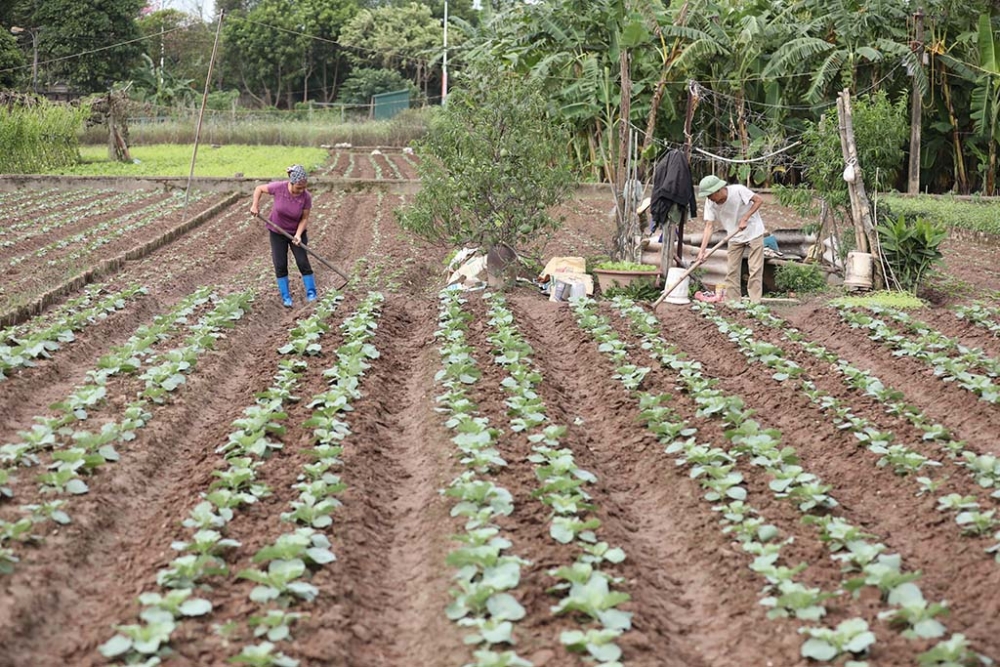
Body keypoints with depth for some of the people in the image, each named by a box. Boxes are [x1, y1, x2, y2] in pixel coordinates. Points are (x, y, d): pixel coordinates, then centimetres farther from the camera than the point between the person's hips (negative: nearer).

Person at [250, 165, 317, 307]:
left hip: (296, 232, -1)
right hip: (277, 232, 1)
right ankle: (286, 297, 8)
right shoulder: (279, 187, -23)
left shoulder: (306, 197, -22)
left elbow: (304, 218, -13)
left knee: (303, 262, -6)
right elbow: (259, 189, -6)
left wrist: (298, 235, -26)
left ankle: (311, 294, 3)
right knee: (280, 265, 0)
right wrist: (255, 205, -16)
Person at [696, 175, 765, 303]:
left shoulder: (738, 190, -26)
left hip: (754, 232, -4)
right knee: (731, 271, 2)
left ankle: (755, 303, -3)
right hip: (735, 237, 4)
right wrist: (702, 251, -27)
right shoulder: (710, 203, -15)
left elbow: (759, 200, -17)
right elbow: (708, 227, -18)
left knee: (755, 269, -6)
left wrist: (745, 219, -24)